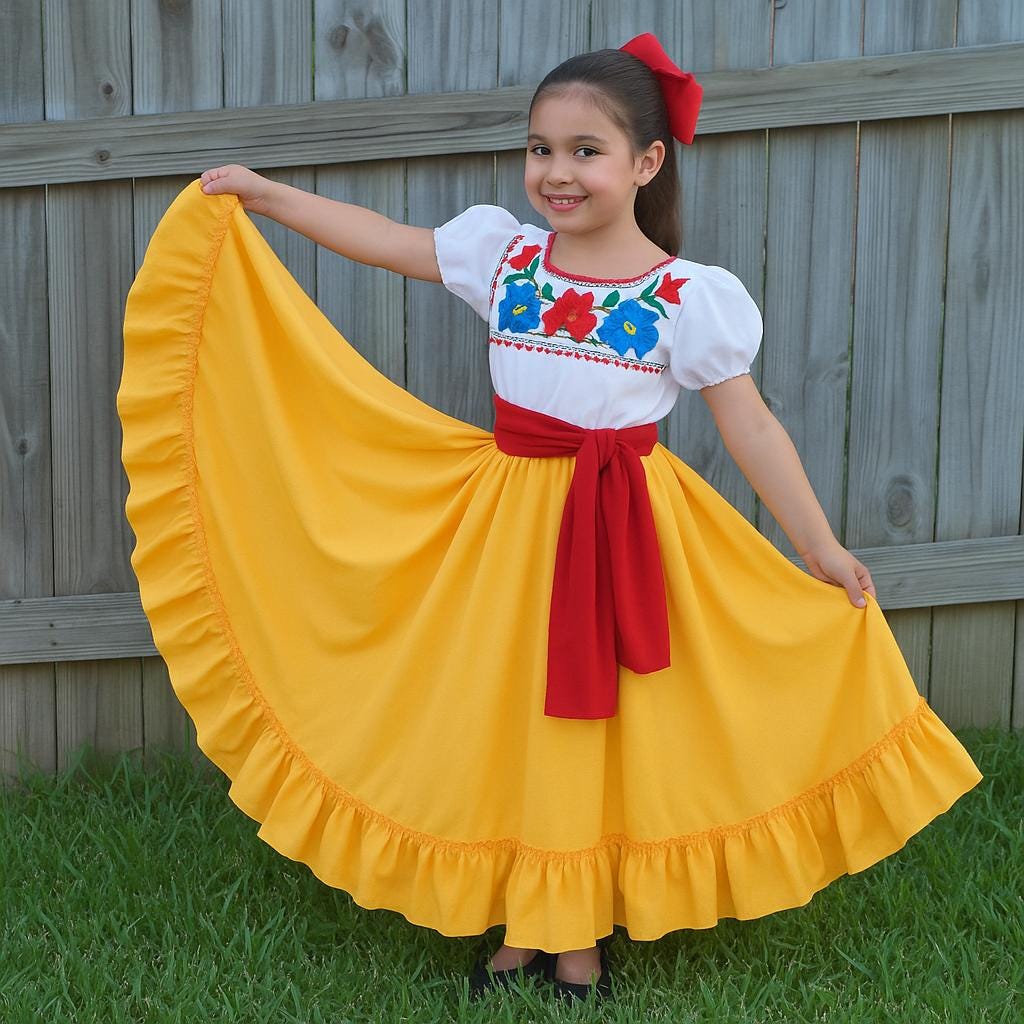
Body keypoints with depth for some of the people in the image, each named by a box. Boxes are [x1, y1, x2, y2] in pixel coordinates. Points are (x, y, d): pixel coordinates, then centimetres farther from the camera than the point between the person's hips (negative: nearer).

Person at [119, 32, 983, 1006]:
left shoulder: (691, 296, -9)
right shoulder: (502, 252, 0)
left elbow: (751, 426, -6)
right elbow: (385, 239, 9)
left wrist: (821, 549, -6)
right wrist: (262, 194, 9)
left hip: (620, 527, -3)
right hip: (506, 514, 3)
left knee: (594, 725, 7)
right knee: (502, 714, 8)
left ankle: (579, 934, 23)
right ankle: (522, 924, 25)